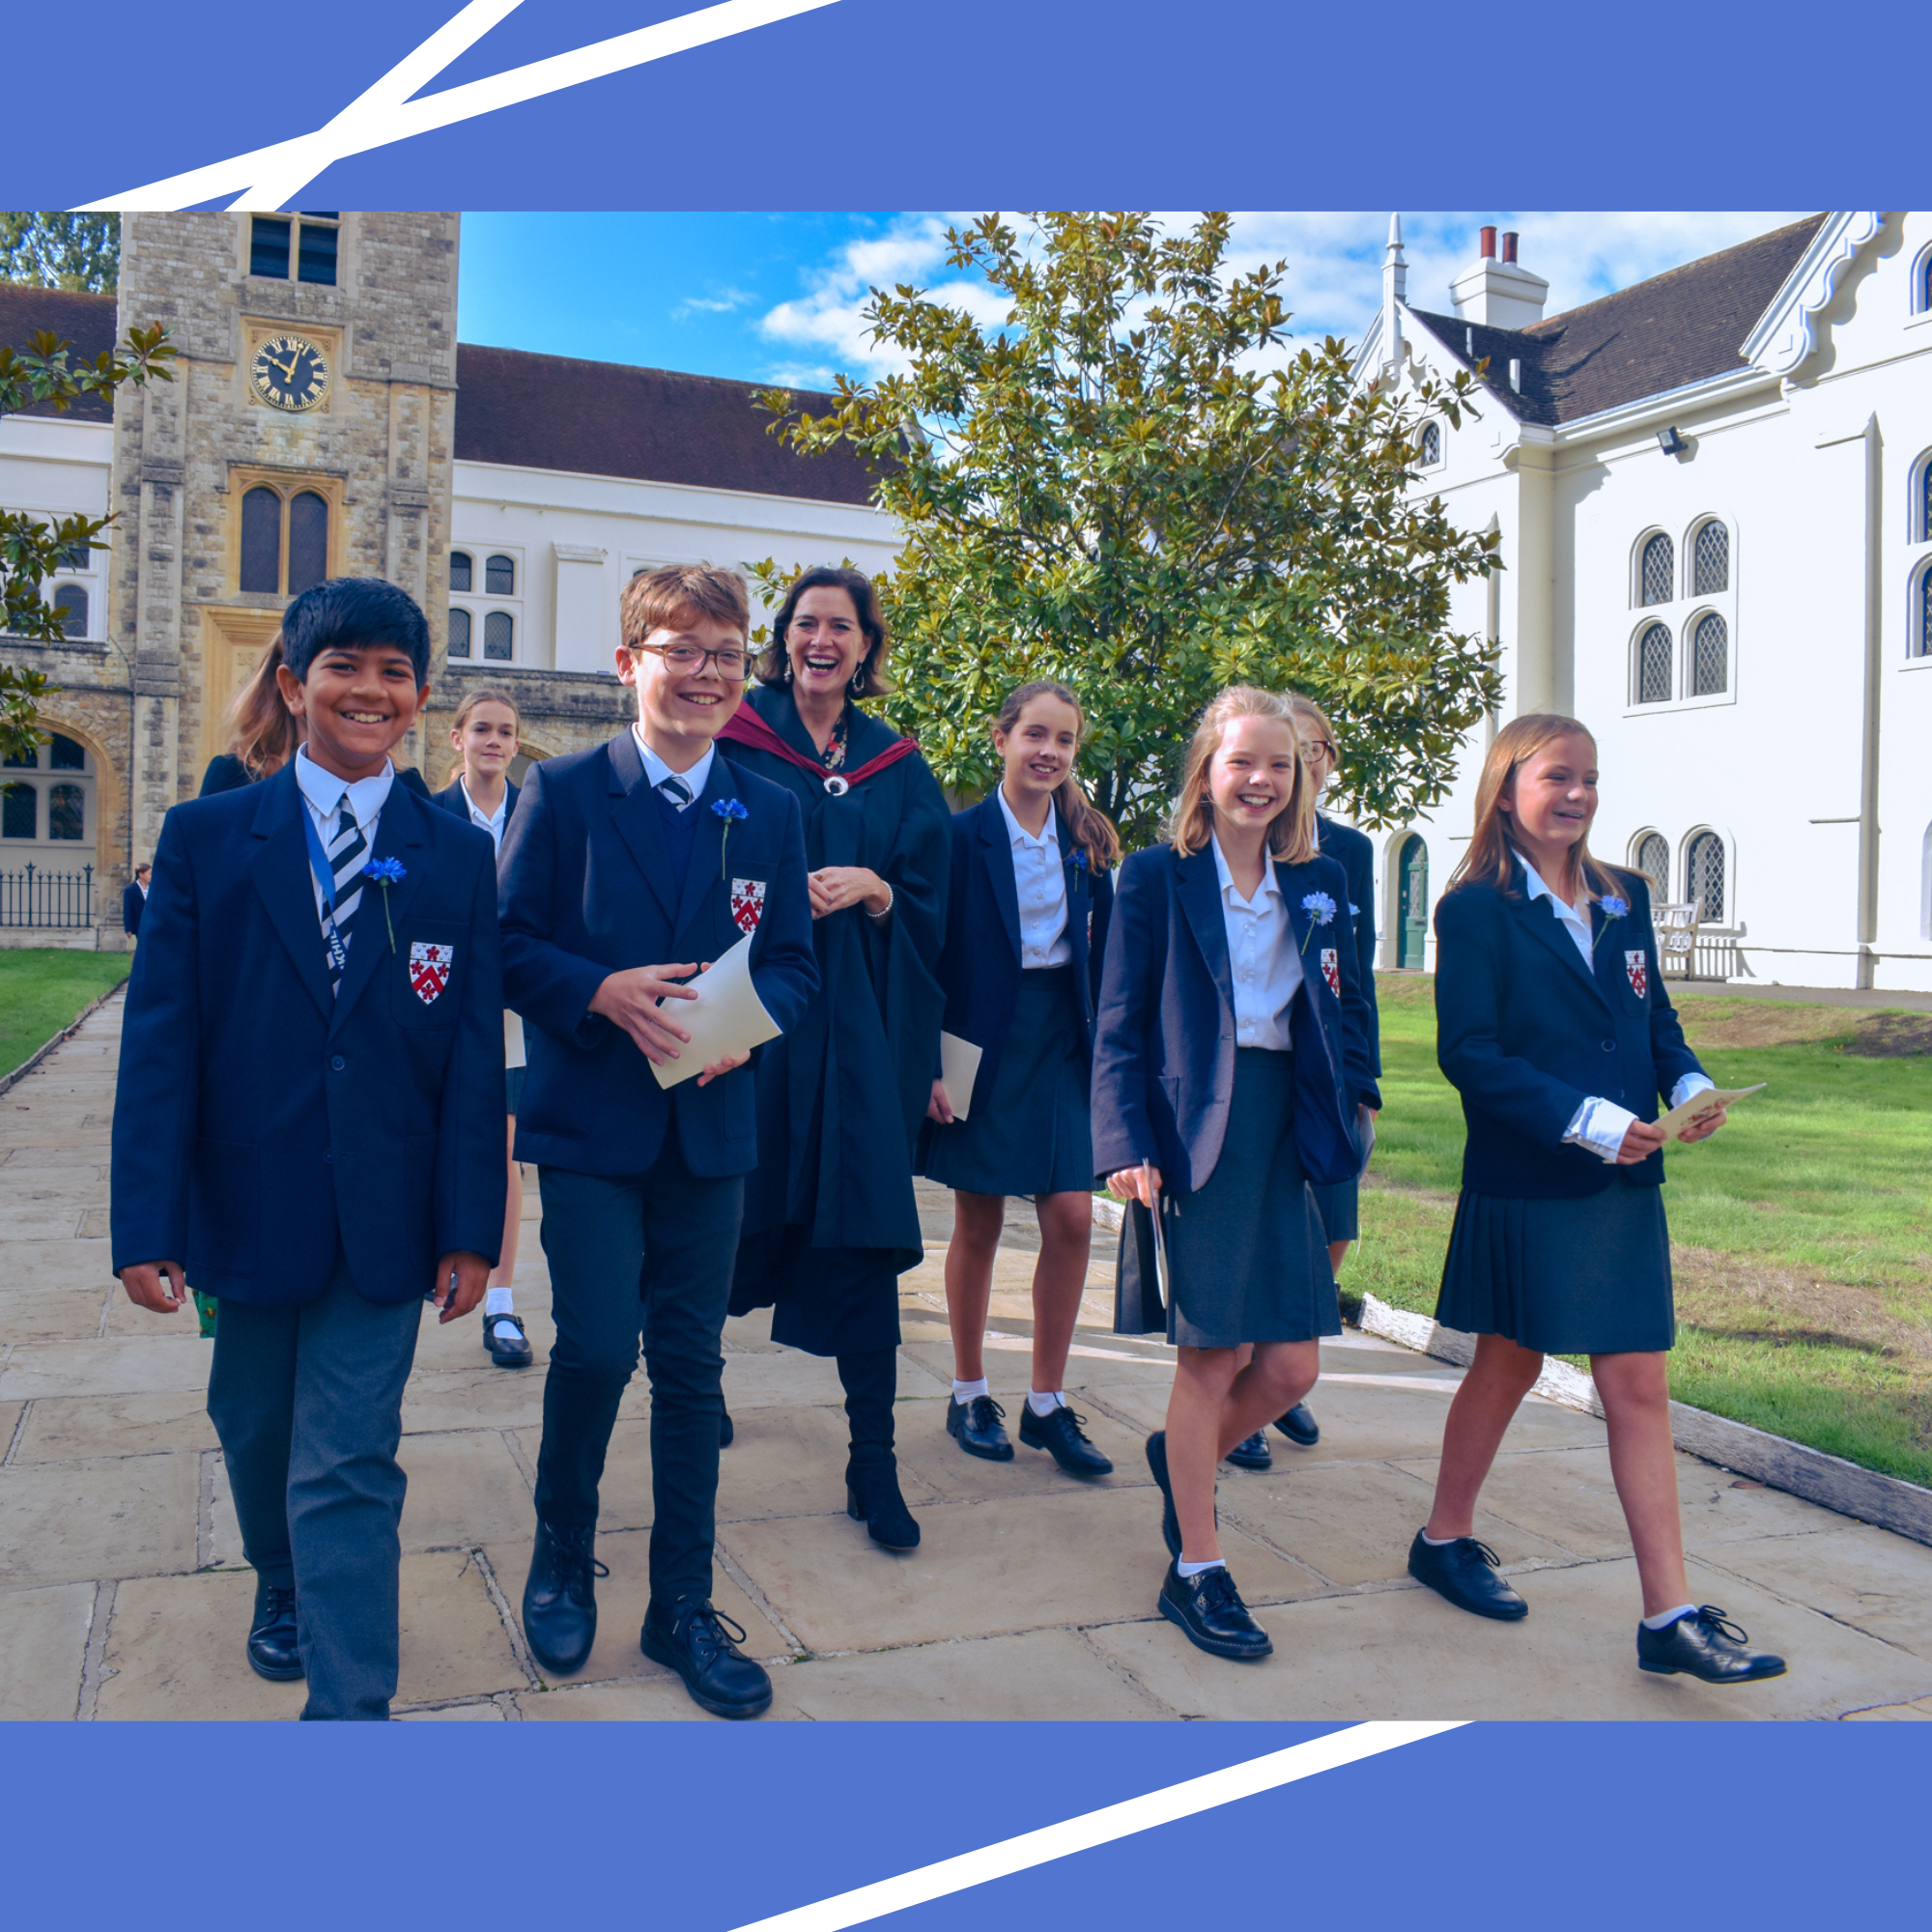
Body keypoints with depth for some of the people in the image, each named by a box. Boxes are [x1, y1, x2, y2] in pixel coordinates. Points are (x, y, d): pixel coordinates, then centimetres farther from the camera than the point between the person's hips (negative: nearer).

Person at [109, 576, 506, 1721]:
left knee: (348, 1466, -1)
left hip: (382, 1222, -1)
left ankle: (352, 1705, 8)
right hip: (248, 1205, 2)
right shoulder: (207, 839, -1)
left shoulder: (457, 857, 0)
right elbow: (160, 1040, -4)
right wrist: (148, 1224, -8)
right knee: (258, 1430, 21)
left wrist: (471, 1229, -4)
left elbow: (474, 1053, -2)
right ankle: (284, 1587, 49)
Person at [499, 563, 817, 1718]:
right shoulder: (563, 792, -2)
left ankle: (685, 1604, 23)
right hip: (590, 1121, -3)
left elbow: (795, 964, 6)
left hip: (712, 1122, 3)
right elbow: (511, 943, -4)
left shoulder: (770, 811, 6)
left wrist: (744, 1018, -14)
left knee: (692, 1363, 8)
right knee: (599, 1344, -8)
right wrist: (605, 992, -21)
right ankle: (563, 1561, 22)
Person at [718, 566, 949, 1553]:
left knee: (863, 1239, -1)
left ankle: (873, 1466, 7)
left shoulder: (897, 769, 11)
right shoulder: (735, 745, 3)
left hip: (859, 1028, 2)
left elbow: (927, 909, 9)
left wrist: (868, 889, -9)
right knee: (735, 1223, 7)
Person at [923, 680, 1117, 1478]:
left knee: (1072, 1218, -3)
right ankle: (969, 1395, 23)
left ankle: (1047, 1403, 12)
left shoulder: (1086, 841, 6)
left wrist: (1103, 1048, 3)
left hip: (1061, 1044, 4)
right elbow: (932, 958, -6)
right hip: (983, 1043, -3)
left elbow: (1102, 954, 9)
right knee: (979, 1225, 6)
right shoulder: (963, 836, -6)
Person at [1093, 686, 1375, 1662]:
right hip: (1195, 1132, -5)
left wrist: (1348, 1110, 4)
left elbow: (1346, 1012, 16)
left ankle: (1182, 1456, 36)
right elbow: (1119, 1024, -5)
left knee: (1292, 1367, 5)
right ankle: (1194, 1572, 16)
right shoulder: (1155, 877, -3)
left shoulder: (1319, 884, 11)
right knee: (1211, 1357, -1)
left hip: (1286, 1132, 5)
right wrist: (1126, 1144, -14)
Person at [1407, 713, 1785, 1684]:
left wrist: (1689, 1083, -6)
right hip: (1524, 1185, -5)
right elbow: (1469, 1053, -15)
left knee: (1639, 1386, 5)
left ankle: (1670, 1615, 11)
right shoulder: (1477, 909, -9)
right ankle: (1444, 1538, 35)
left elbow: (1655, 1018, 15)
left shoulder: (1625, 897, 10)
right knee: (1510, 1366, 11)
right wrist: (1585, 1119, -21)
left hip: (1624, 1182, 5)